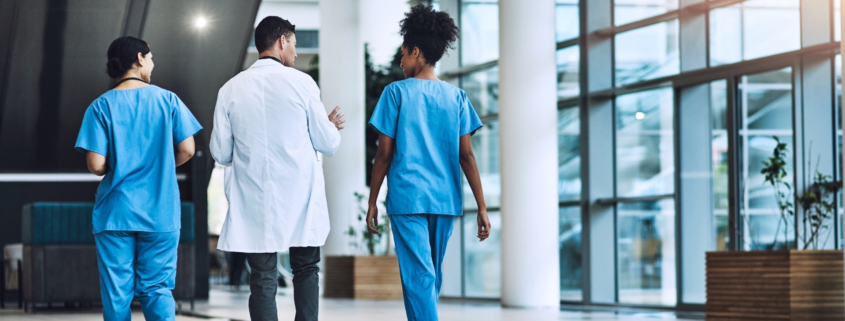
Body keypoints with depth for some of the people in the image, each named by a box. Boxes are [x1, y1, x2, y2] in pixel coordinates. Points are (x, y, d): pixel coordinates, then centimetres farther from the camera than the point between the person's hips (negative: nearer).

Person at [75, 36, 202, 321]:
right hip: (160, 212, 1)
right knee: (157, 289, 6)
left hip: (115, 212, -1)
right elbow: (187, 150, -3)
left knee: (116, 293, 5)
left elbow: (96, 164, -10)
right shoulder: (167, 100, 0)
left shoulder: (101, 107, -3)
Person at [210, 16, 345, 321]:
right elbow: (328, 144, 0)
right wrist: (332, 126, 22)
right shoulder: (301, 82, -6)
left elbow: (220, 152, 4)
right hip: (300, 199, -1)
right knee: (306, 270, 15)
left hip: (254, 202, 1)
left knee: (262, 279, 4)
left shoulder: (231, 89, -1)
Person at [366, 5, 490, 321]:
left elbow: (384, 154, -2)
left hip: (407, 198, -4)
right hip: (445, 199, 4)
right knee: (432, 276, 18)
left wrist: (372, 201, 6)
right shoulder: (455, 96, 6)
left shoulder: (397, 92, -1)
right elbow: (466, 156, 2)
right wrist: (482, 207, 3)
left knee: (419, 277, -8)